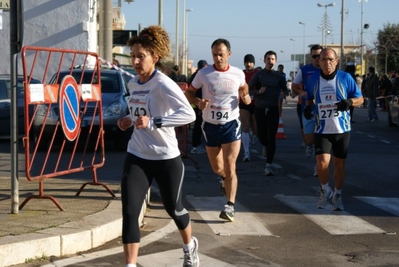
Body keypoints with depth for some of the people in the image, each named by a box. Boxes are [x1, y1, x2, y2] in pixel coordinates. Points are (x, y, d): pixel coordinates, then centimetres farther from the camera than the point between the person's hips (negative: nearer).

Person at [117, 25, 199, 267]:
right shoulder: (133, 84, 3)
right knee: (129, 213, -9)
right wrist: (129, 120, 3)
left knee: (173, 209, 15)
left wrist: (153, 123, -35)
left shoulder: (163, 84, -18)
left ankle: (190, 246, 45)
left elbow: (189, 114, -30)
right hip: (136, 157, 5)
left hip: (166, 158, -5)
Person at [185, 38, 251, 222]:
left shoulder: (238, 74, -3)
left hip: (231, 124, -1)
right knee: (217, 168, 14)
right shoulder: (203, 74, -6)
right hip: (210, 125, 1)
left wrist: (246, 97, -5)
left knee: (230, 166, -13)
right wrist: (198, 102, -18)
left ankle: (230, 206, -12)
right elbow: (189, 92, 4)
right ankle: (225, 178, 50)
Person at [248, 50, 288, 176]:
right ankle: (265, 146, 49)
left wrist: (283, 93, -10)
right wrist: (258, 92, -19)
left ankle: (268, 165, -8)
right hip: (259, 109, 1)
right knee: (261, 136, 13)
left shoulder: (279, 75, 4)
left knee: (271, 138, -8)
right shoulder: (258, 75, 0)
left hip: (273, 109, 0)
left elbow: (285, 89, 13)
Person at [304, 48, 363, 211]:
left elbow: (360, 99, 3)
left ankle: (337, 196, 28)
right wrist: (308, 107, -3)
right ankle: (325, 190, 15)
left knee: (339, 163, 9)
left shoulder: (345, 78, -4)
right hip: (322, 130, 0)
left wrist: (349, 102, -19)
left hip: (342, 129, 0)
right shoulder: (313, 79, 2)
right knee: (322, 163, -14)